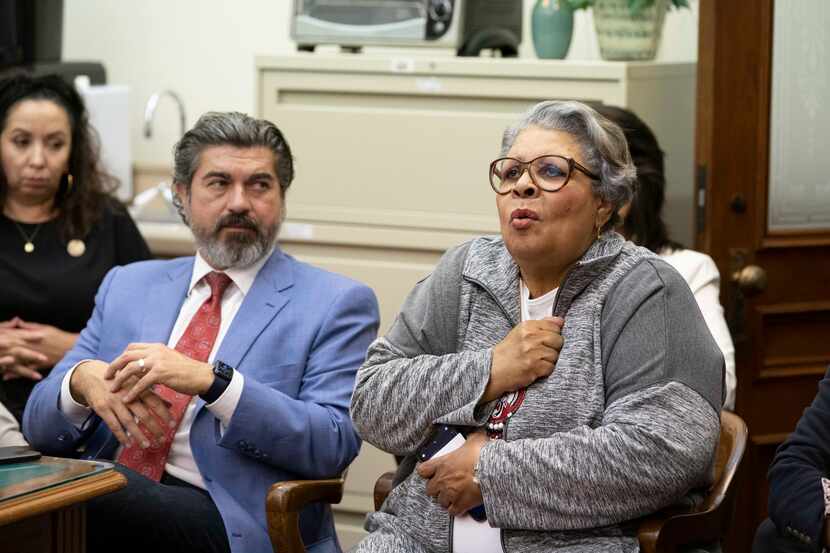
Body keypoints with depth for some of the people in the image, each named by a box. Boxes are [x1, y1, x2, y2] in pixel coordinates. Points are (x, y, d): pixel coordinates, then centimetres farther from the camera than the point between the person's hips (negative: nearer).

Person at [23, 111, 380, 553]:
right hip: (107, 499, 5)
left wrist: (210, 381, -19)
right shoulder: (128, 286, 21)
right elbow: (40, 425, 17)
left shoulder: (336, 304, 7)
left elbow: (334, 443, -7)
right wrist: (84, 380, -8)